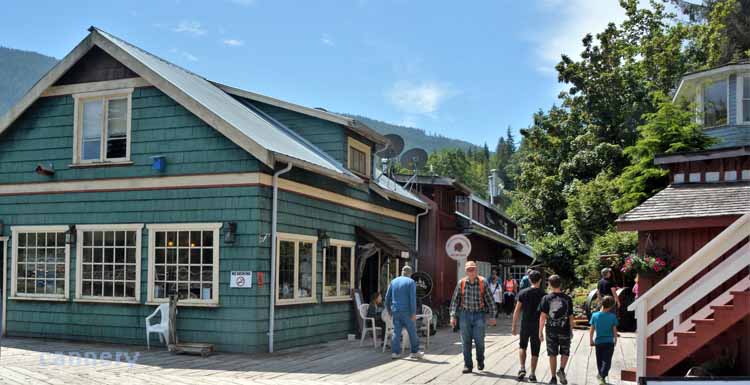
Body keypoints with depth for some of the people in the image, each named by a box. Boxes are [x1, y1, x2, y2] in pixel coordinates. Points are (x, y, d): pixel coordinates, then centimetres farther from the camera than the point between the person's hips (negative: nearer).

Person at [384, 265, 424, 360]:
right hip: (406, 311, -4)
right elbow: (412, 298, -14)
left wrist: (389, 310, 21)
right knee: (412, 331, 6)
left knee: (396, 331, 7)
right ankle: (415, 352, 12)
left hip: (395, 311, 4)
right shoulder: (411, 282, -4)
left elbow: (387, 297, 11)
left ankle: (395, 352, 1)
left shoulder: (393, 281, 10)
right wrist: (414, 313, -14)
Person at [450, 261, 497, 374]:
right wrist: (453, 316, -1)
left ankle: (480, 360, 28)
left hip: (479, 315, -1)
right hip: (465, 314, 1)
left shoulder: (483, 282, -5)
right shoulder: (461, 283, -1)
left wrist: (492, 316, 1)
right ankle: (468, 365, 13)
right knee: (466, 342, 3)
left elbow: (489, 299, 0)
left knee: (479, 340, 0)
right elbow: (455, 300, 4)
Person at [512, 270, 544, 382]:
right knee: (535, 351, 9)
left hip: (525, 324, 0)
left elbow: (517, 311, -4)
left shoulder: (523, 293, -4)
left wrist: (514, 326, 2)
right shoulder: (543, 294, -4)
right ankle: (533, 374, 10)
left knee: (522, 346, 19)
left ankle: (522, 368, 3)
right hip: (537, 326, 0)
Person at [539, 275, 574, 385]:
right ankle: (561, 370, -7)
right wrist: (571, 330, 14)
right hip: (564, 330, 0)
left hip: (551, 331, 0)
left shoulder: (546, 298, -6)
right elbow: (570, 317, 2)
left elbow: (543, 316, -8)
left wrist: (540, 332, -3)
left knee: (552, 354, 9)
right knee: (565, 353, 16)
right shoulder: (567, 299, -2)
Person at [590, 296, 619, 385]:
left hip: (598, 342, 2)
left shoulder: (595, 315, -4)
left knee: (600, 361, 17)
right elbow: (614, 330, -2)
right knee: (607, 361, 0)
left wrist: (591, 340, 11)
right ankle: (602, 377, -15)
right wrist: (615, 339, 14)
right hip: (609, 342, -2)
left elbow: (591, 330, 0)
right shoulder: (612, 316, -8)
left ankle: (600, 375, 30)